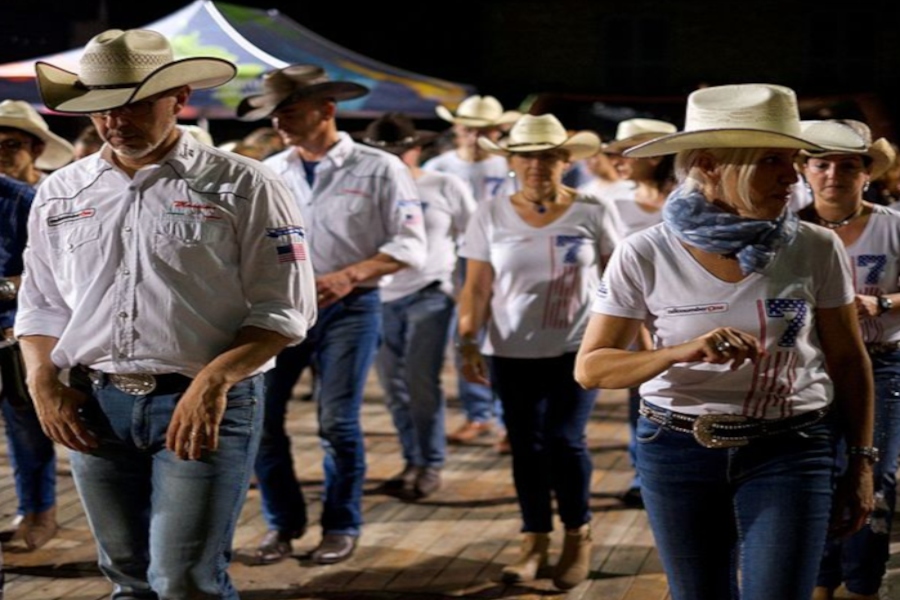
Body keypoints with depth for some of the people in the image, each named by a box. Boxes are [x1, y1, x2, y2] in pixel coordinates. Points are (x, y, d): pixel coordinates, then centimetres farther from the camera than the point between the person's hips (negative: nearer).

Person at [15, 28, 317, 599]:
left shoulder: (244, 187, -3)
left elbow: (284, 309, -5)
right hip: (95, 407, 5)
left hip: (206, 407, -4)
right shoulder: (59, 194, 10)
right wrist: (43, 381, 0)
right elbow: (41, 305, 18)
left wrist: (213, 380, -18)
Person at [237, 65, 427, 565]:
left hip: (347, 309, -3)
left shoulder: (378, 169, -1)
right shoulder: (270, 173, 10)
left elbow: (410, 244, -6)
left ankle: (342, 527, 16)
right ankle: (283, 522, 17)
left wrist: (349, 275, -18)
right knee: (259, 415, -2)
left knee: (338, 421, -4)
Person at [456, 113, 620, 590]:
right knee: (526, 446, 5)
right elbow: (476, 287, 2)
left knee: (564, 440, -9)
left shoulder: (592, 213, -2)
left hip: (577, 349, -2)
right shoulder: (492, 216, 1)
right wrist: (468, 341, -8)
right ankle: (534, 541, 18)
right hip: (512, 354, 2)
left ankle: (578, 535, 13)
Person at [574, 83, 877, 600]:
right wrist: (683, 352, -24)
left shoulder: (816, 250, -7)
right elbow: (591, 368, -8)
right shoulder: (645, 256, -8)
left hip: (791, 451, -1)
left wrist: (863, 462, 5)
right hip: (677, 451, 1)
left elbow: (849, 361, 4)